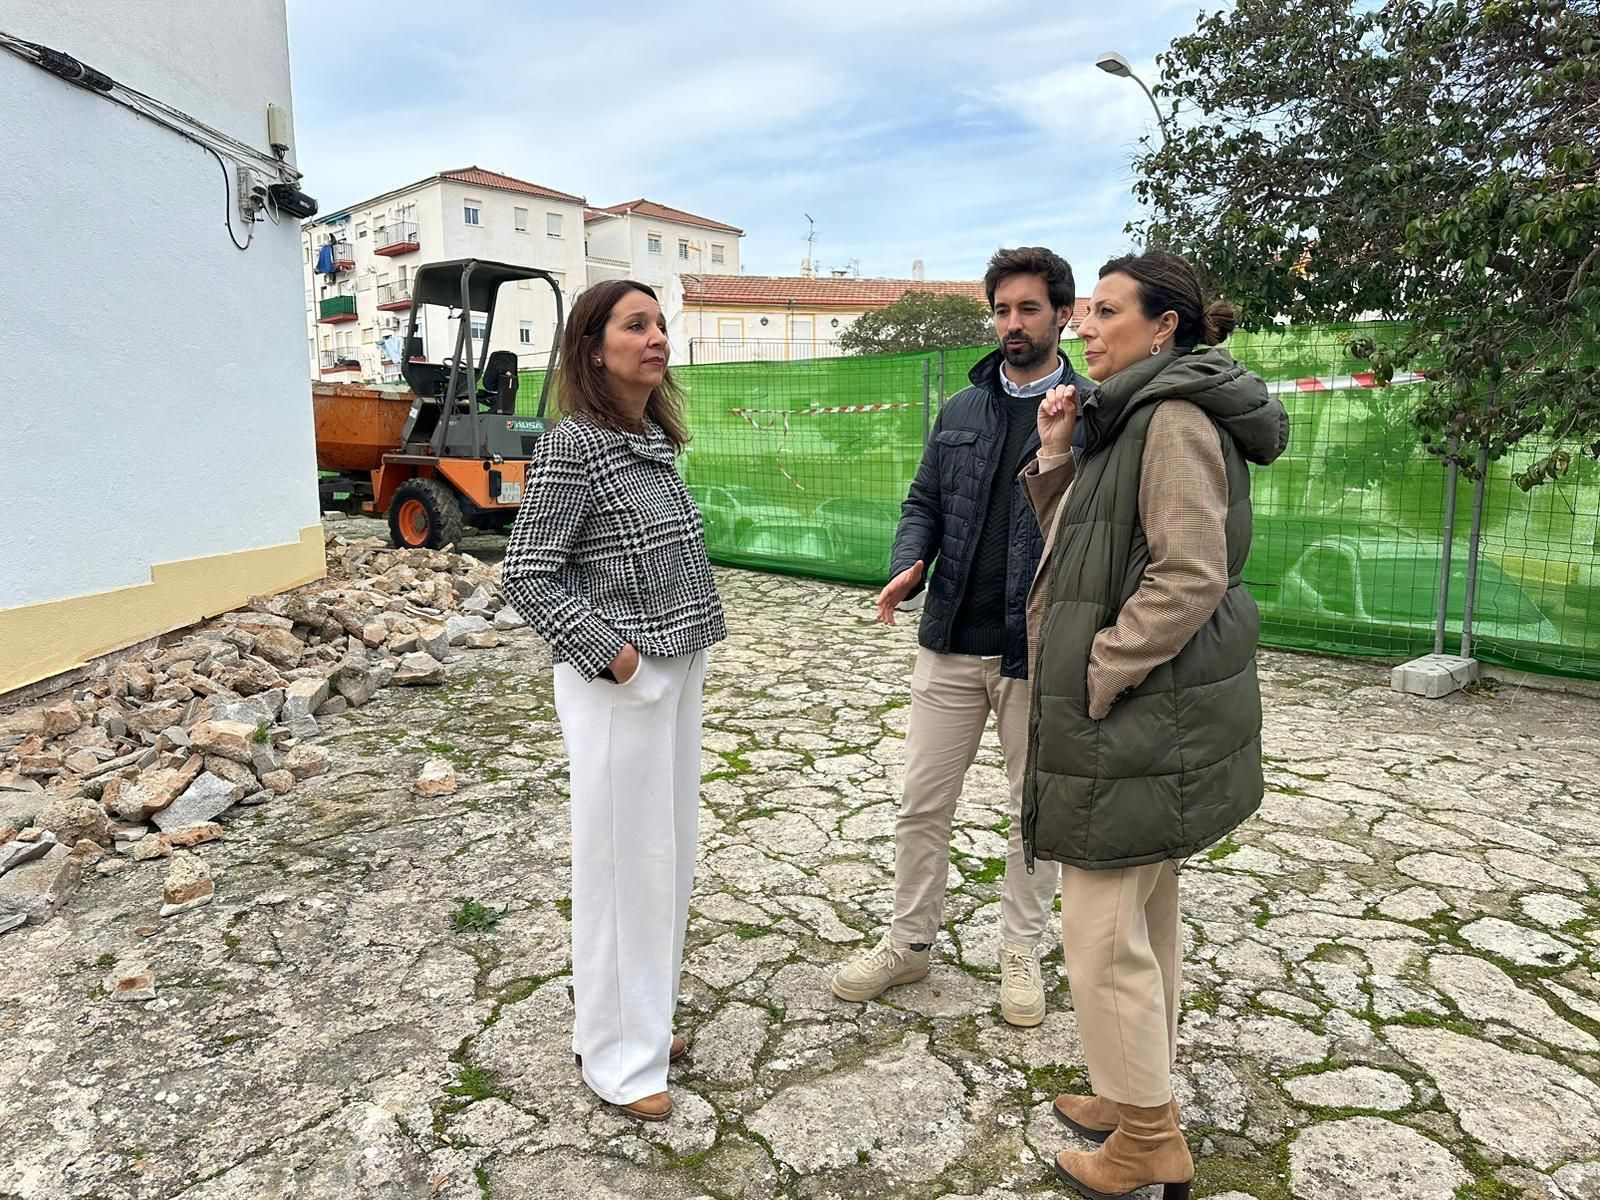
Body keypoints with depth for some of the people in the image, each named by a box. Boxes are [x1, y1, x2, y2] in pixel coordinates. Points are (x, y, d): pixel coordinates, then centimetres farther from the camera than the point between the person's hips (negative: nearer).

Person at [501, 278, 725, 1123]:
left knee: (668, 851, 17)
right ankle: (616, 1053, 22)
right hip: (617, 684, -8)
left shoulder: (654, 441, 10)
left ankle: (645, 1019, 36)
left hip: (676, 676, 8)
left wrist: (686, 650, 9)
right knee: (620, 860, 4)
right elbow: (525, 575, -14)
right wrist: (607, 652, -19)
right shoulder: (572, 446, -14)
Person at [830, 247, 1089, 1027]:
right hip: (952, 642, 4)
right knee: (922, 802, 11)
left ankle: (1022, 954, 31)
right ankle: (909, 942, 30)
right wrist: (907, 566, -8)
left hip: (1040, 653, -3)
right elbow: (924, 504, 12)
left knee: (1033, 810, 13)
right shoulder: (960, 411, 9)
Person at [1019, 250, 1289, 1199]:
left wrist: (1097, 677, -19)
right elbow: (1075, 546, 15)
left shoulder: (1176, 418, -16)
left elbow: (1191, 576, -23)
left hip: (1140, 719, -10)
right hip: (1146, 718, 10)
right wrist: (1056, 455, 3)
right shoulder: (1131, 418, 15)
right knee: (1145, 918, 19)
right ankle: (1141, 1096, 36)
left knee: (1102, 935, 0)